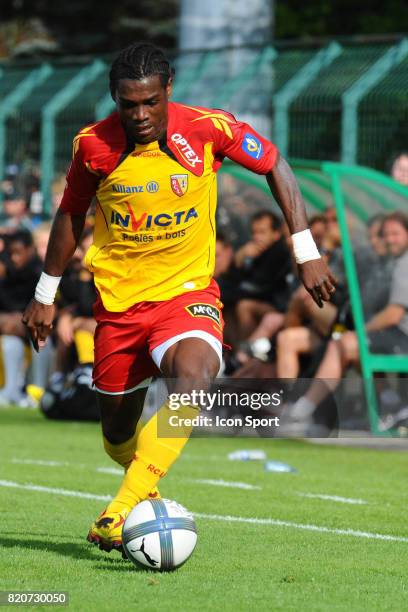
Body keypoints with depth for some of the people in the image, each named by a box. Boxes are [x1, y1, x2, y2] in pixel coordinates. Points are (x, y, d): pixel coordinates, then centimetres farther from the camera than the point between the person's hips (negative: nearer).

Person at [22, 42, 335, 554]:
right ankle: (143, 489, 43)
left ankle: (123, 510, -36)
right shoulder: (94, 145, -9)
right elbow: (71, 213, 10)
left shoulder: (207, 128, -13)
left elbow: (275, 166, 3)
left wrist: (306, 253, 0)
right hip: (117, 297, 2)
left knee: (192, 374, -33)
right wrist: (45, 294, 14)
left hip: (188, 291, -2)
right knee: (119, 436, 6)